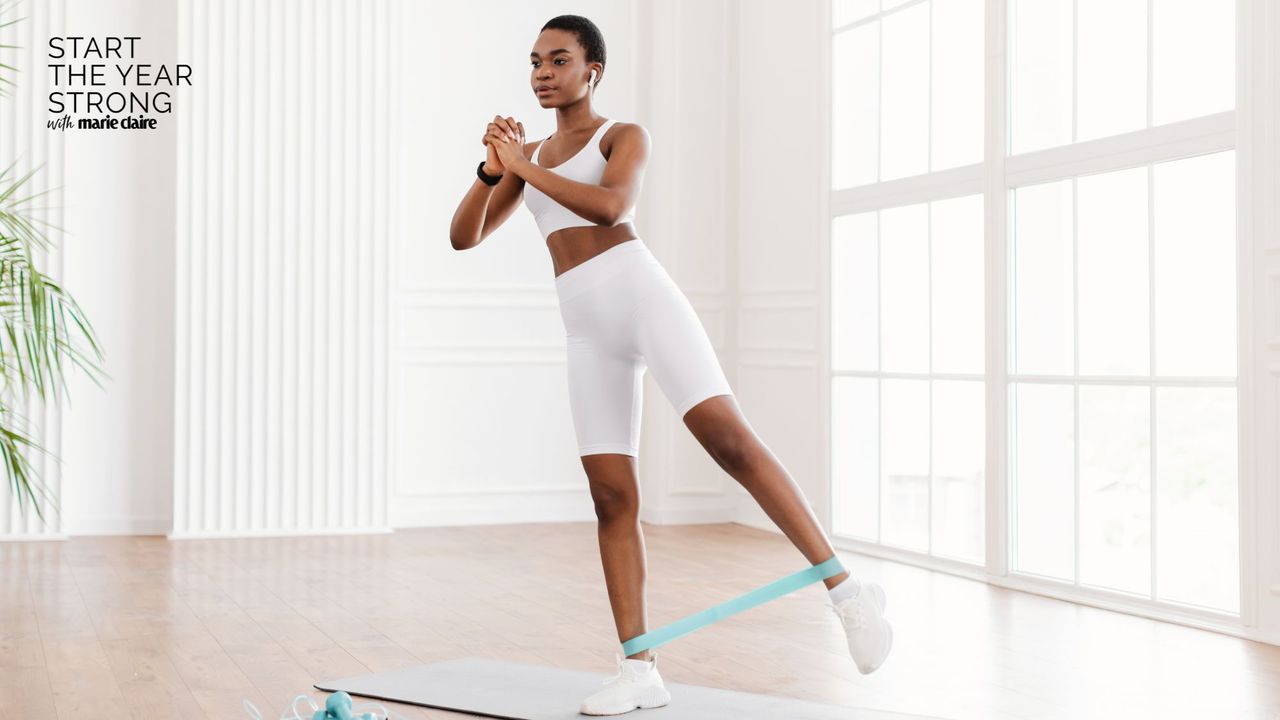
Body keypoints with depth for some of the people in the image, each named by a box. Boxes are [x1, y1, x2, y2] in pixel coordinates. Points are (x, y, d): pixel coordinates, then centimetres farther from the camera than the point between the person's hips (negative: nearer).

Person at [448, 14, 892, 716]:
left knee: (727, 436, -22)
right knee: (611, 495, -2)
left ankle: (845, 591, -21)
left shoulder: (624, 136, 8)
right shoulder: (530, 154, 23)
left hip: (640, 290, -5)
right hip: (587, 327, 5)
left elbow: (610, 205, -15)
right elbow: (464, 237, 15)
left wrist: (524, 167, -10)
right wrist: (493, 169, -1)